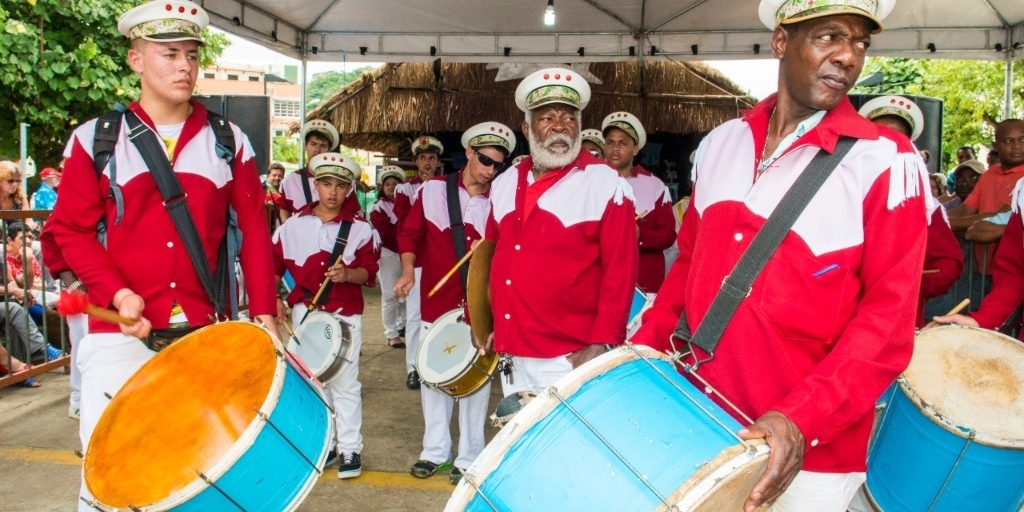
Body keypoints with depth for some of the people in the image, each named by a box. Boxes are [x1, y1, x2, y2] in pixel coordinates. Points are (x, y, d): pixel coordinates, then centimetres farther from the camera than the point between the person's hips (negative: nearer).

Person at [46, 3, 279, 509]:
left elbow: (254, 232, 4)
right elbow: (70, 230, 2)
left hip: (205, 336, 1)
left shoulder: (229, 142, 6)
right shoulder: (95, 138, 3)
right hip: (119, 335, -1)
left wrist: (264, 313, -3)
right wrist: (117, 293, -13)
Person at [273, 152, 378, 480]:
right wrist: (275, 300, -1)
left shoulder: (360, 228, -4)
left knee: (345, 383, 0)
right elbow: (275, 263, 8)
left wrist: (348, 274, -23)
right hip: (304, 312, 3)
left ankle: (349, 449, 11)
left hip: (345, 315, -3)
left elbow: (369, 271, -4)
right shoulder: (294, 225, 2)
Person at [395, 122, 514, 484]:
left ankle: (469, 457, 21)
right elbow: (410, 232, 6)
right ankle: (435, 450, 29)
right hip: (435, 302, 2)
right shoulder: (434, 190, 0)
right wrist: (408, 269, -7)